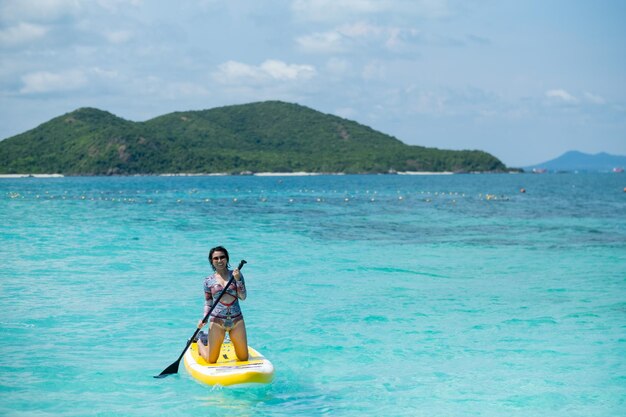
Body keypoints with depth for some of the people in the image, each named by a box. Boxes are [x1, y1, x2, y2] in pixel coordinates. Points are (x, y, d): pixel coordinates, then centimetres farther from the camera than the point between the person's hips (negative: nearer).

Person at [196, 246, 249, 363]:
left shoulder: (236, 275, 3)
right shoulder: (209, 280, 2)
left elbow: (243, 297, -5)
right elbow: (208, 303, 8)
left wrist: (238, 279, -15)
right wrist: (204, 318, -7)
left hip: (237, 320, 1)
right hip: (217, 320, -1)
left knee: (244, 358, 8)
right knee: (211, 360, 5)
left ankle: (233, 341, 41)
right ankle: (200, 342, 37)